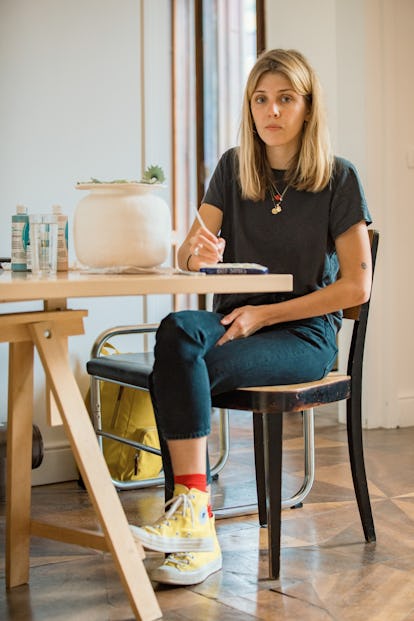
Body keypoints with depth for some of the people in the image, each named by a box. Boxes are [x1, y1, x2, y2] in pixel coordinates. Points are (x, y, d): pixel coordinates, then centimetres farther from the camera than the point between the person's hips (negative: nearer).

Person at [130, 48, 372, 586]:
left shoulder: (337, 178, -3)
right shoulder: (234, 168, 9)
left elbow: (356, 285, -5)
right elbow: (188, 256, 8)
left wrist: (265, 314, -13)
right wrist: (198, 251, -19)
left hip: (304, 333, -4)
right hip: (234, 319, 4)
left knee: (176, 372, -30)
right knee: (177, 329, -32)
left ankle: (189, 512, -21)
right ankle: (195, 527, -32)